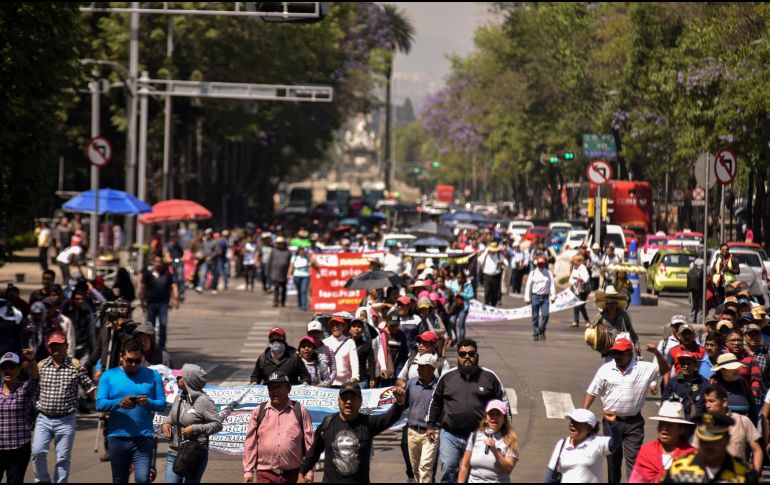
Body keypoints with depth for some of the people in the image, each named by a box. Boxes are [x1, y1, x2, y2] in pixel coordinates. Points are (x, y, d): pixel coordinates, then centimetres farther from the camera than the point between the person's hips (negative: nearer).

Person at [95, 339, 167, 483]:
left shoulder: (152, 376, 7)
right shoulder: (109, 376, 6)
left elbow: (162, 404, 2)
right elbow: (99, 404, -4)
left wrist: (149, 403, -20)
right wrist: (119, 403, -22)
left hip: (143, 438, -2)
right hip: (117, 438, 2)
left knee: (142, 479, -16)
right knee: (119, 481, 11)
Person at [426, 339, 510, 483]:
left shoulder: (489, 377, 3)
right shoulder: (447, 377, 7)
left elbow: (503, 402, 8)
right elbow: (435, 402, 16)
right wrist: (431, 425, 14)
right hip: (450, 436, 1)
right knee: (448, 472, -3)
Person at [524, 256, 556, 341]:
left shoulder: (548, 273, 6)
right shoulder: (533, 273, 4)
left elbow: (552, 285, 4)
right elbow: (528, 286, 5)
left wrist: (553, 296, -3)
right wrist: (527, 298, 1)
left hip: (545, 297, 0)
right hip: (535, 296, 0)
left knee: (545, 314, -12)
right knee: (535, 316, 2)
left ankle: (541, 331, 7)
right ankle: (535, 333, 11)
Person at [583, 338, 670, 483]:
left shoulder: (644, 368, -3)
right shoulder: (605, 369, 0)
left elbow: (664, 370, -1)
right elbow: (592, 392, 4)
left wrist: (657, 353, -18)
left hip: (634, 422, -2)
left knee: (634, 459, -6)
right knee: (613, 458, 14)